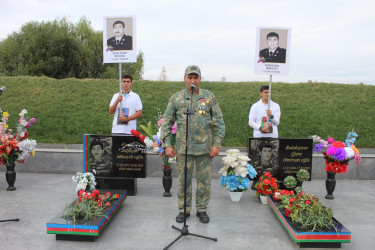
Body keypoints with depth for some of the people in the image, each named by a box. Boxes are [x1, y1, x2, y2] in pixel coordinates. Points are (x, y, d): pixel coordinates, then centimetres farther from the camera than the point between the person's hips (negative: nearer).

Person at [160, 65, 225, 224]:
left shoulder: (209, 97, 3)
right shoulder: (176, 98, 4)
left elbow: (219, 122, 4)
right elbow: (167, 123, 5)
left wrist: (217, 144, -4)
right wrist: (167, 145, -2)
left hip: (205, 147, 0)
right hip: (183, 148, 0)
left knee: (204, 180, 9)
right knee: (184, 180, 9)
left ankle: (202, 210, 26)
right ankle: (184, 210, 26)